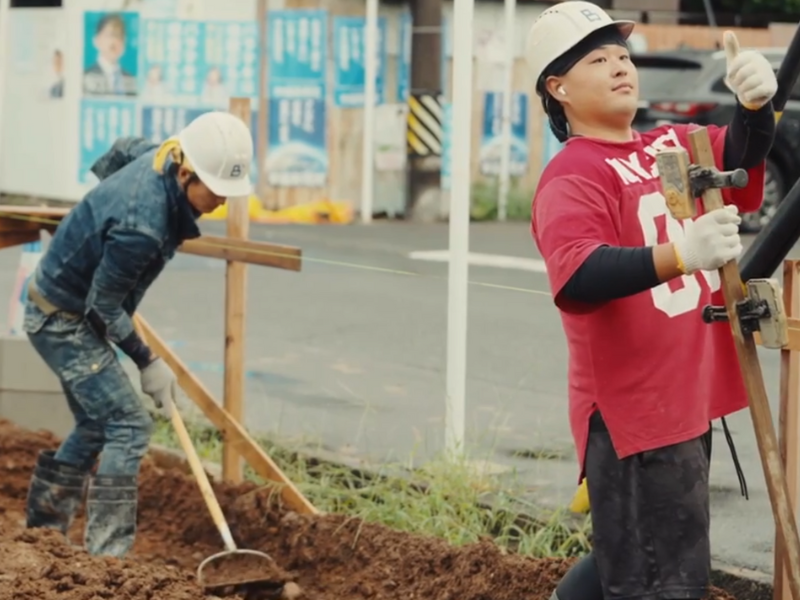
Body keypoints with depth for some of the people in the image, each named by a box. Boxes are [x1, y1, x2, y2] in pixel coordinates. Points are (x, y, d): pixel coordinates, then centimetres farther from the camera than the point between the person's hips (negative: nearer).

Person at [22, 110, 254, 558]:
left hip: (59, 312, 10)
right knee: (128, 424, -13)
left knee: (97, 424, 19)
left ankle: (43, 530, 29)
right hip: (64, 321, -10)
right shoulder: (142, 226, -36)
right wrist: (148, 362, -13)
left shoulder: (161, 155, -9)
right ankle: (108, 553, -15)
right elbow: (104, 308, -24)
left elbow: (122, 151, 17)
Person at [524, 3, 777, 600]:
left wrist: (755, 102, -21)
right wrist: (679, 254, -44)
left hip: (688, 399, 8)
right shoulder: (572, 176, -14)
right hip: (632, 408, -8)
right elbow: (574, 279, -30)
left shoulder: (672, 146, 13)